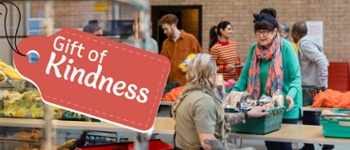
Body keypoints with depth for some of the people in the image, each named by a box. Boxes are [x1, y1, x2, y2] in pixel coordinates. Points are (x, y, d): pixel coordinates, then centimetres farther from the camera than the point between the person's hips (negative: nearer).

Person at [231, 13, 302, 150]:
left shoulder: (285, 47, -13)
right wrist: (234, 92, -9)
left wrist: (291, 95, -31)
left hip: (285, 107, -4)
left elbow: (296, 77, -13)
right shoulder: (254, 48, 1)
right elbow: (245, 75, 5)